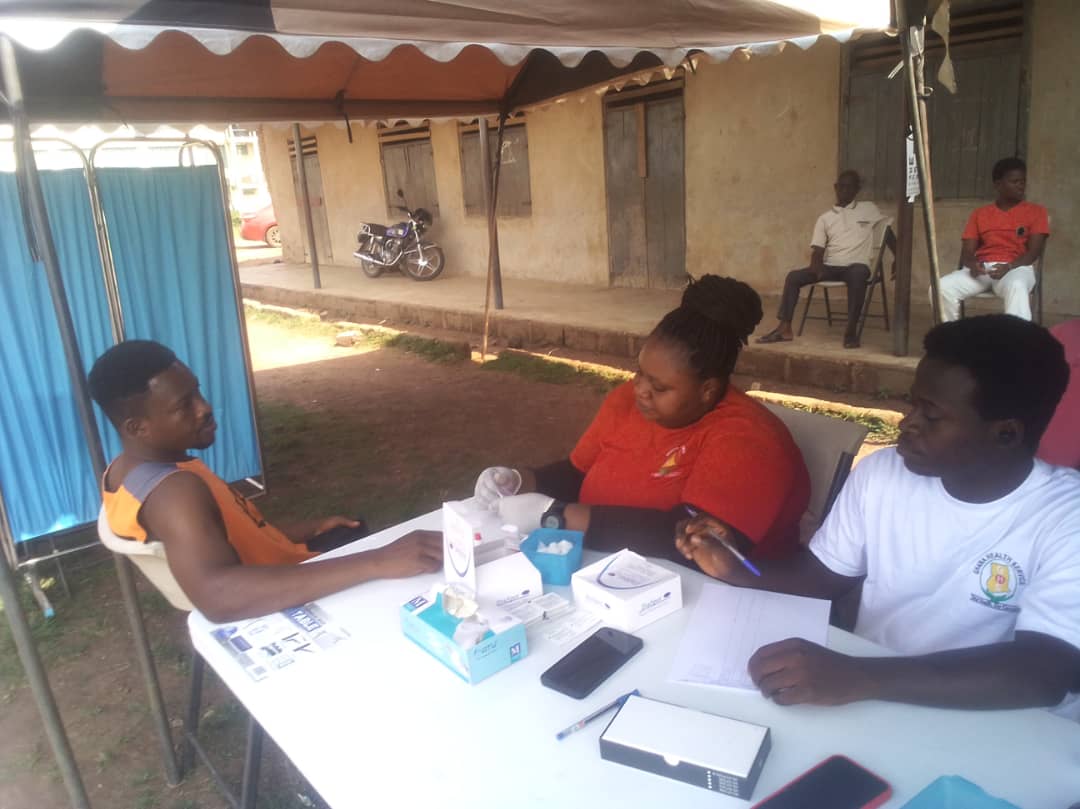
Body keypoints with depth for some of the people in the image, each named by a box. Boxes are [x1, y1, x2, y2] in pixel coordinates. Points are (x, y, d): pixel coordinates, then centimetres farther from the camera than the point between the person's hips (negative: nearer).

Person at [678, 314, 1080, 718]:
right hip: (870, 701, 3)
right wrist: (738, 571, -13)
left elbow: (1046, 674, -28)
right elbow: (823, 575, 6)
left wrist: (857, 678, -38)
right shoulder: (880, 473, -5)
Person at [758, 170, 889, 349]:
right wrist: (817, 267, -15)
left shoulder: (869, 209, 11)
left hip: (856, 266, -3)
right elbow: (817, 250, 6)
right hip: (830, 267, 3)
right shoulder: (825, 218, 13)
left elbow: (887, 232, 14)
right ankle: (785, 328, -18)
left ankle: (851, 330, -35)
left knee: (858, 274, -40)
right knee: (793, 276, -18)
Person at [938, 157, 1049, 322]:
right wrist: (972, 264, -16)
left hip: (1016, 268, -2)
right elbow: (967, 251, 9)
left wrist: (1009, 267, -19)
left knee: (1017, 287, -40)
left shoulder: (1036, 212, 13)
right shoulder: (979, 214, 18)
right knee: (941, 288, -27)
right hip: (980, 268, 2)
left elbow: (1034, 251, 1)